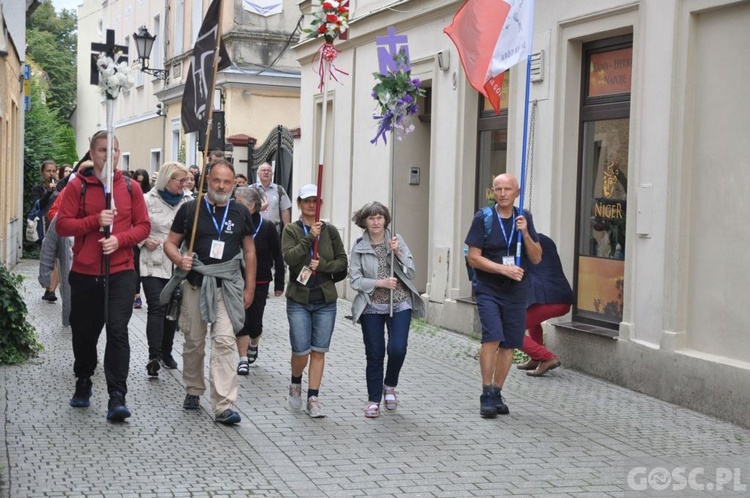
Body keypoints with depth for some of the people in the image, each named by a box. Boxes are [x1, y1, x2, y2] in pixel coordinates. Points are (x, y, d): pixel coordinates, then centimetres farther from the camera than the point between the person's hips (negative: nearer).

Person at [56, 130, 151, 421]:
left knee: (117, 330, -12)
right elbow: (62, 225, -5)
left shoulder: (130, 187, 3)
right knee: (84, 331, 13)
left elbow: (143, 226, 4)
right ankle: (83, 383, 37)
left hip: (121, 272, -1)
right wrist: (95, 221, -19)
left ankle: (117, 397, -11)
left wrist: (120, 239, -14)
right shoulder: (77, 186, 0)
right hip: (84, 272, 1)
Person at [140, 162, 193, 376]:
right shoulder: (149, 200, -4)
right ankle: (154, 356, -15)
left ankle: (166, 353, 25)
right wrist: (144, 240, -14)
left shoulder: (188, 201, 5)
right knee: (157, 308, -13)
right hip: (153, 264, -4)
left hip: (178, 265, 4)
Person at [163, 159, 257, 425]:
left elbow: (249, 250, 13)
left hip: (227, 286, 0)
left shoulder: (240, 212, 6)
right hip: (195, 284, 0)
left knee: (224, 341, -11)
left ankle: (223, 406, -13)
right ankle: (193, 391, 33)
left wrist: (250, 288, 9)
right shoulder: (190, 209, 0)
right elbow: (170, 243, 4)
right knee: (194, 341, 11)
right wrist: (180, 260, -18)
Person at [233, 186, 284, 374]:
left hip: (260, 283, 0)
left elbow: (277, 258, -1)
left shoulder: (267, 228, -8)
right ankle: (243, 360, 6)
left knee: (255, 322, 6)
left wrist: (279, 284, -1)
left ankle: (253, 345, 39)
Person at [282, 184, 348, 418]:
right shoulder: (291, 230, -1)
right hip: (299, 299, -2)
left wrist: (323, 265, -10)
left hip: (325, 300, 2)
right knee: (301, 350, -4)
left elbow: (342, 261, 6)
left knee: (319, 351, 1)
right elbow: (289, 257, -16)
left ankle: (313, 399, 9)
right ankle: (295, 384, 26)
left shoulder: (330, 231, 6)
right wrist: (310, 238, -21)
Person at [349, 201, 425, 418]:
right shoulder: (359, 247, -1)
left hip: (399, 304, 0)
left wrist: (398, 253, -15)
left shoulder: (396, 240, 1)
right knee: (375, 354, 4)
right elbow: (355, 280, -4)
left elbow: (412, 272, 0)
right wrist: (380, 283, -16)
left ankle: (389, 385, 20)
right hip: (372, 307, 0)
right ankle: (373, 400, 18)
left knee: (397, 349, -10)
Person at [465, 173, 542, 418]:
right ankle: (486, 394, -9)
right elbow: (474, 257, -7)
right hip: (488, 289, -4)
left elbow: (536, 258, 6)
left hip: (516, 290, 4)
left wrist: (525, 233, -10)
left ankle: (497, 394, 18)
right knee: (492, 336, -18)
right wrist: (504, 269, -16)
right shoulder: (483, 218, -4)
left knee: (509, 344, 5)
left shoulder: (524, 218, 6)